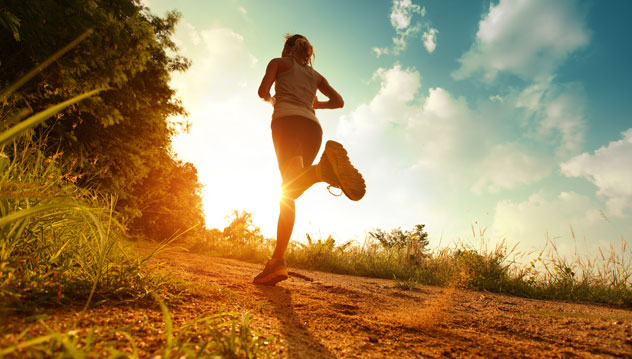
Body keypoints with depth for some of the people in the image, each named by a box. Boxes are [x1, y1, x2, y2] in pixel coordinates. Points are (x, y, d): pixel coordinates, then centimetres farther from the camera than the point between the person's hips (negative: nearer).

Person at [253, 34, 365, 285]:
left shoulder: (279, 62, 23)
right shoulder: (315, 74, 33)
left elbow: (263, 91, 8)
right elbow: (338, 101, 25)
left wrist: (272, 100, 32)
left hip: (287, 120, -4)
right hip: (313, 126, 5)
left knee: (290, 184, -26)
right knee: (289, 192, -1)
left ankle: (323, 169, -57)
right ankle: (277, 261, -11)